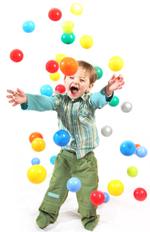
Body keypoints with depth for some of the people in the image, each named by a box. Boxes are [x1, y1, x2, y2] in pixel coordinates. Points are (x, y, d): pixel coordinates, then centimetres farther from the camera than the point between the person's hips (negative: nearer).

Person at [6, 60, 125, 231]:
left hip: (86, 157, -1)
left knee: (87, 189, 11)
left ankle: (88, 216, 35)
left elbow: (100, 99, -32)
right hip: (65, 155, 1)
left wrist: (108, 91, -58)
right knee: (57, 185, 15)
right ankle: (47, 212, 36)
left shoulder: (90, 100, -11)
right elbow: (44, 102, -23)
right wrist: (26, 99, -45)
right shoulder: (60, 100, -7)